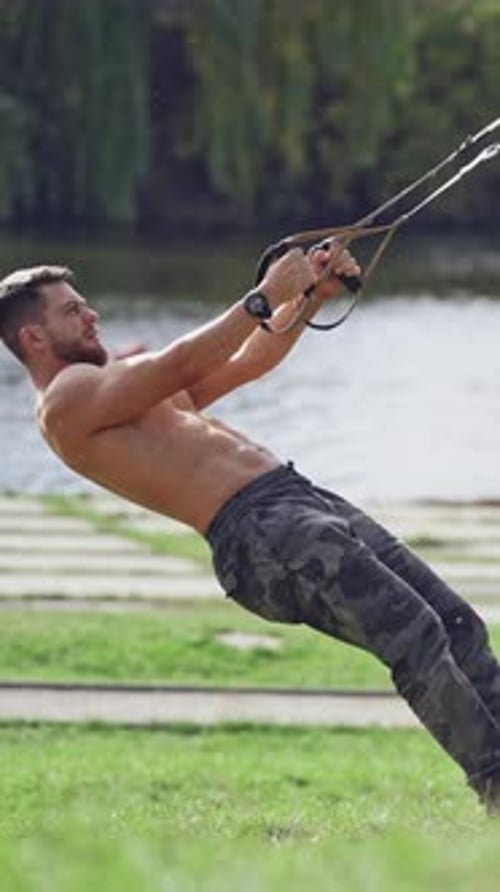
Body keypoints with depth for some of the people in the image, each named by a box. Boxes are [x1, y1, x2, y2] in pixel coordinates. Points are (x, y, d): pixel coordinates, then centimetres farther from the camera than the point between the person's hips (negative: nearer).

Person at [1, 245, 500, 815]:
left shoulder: (126, 381, 29)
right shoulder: (65, 400, -2)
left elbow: (249, 362, 31)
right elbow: (180, 366, -15)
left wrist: (312, 296, 17)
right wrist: (267, 297, -11)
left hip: (304, 497, 10)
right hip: (256, 531, -10)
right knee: (415, 634, -19)